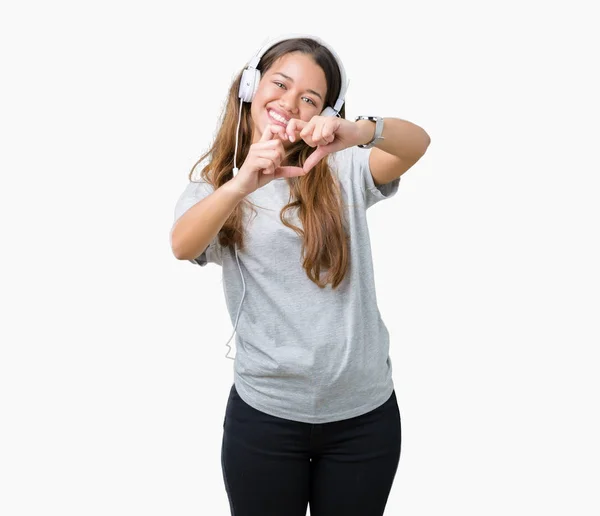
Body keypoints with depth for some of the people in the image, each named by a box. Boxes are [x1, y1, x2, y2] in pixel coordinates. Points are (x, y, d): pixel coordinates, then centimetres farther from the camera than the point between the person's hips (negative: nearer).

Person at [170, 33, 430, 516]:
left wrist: (361, 130, -38)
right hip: (264, 413, -1)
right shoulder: (214, 177, 1)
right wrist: (240, 186, -37)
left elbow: (417, 143, -16)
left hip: (364, 411, 1)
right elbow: (183, 245, -18)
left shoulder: (343, 169, 1)